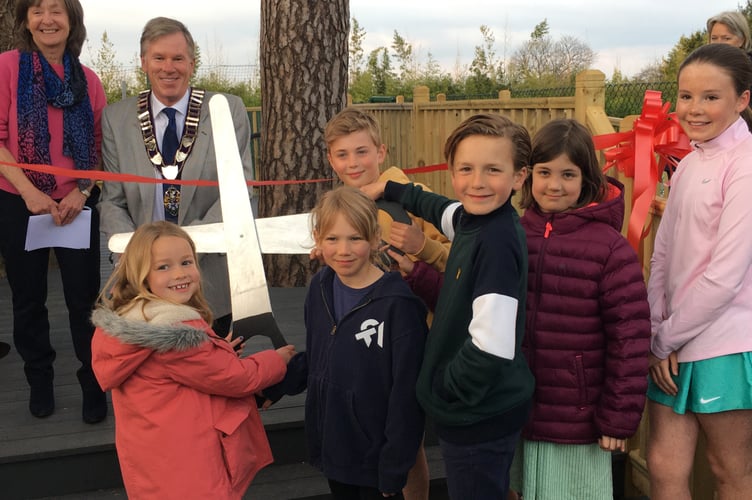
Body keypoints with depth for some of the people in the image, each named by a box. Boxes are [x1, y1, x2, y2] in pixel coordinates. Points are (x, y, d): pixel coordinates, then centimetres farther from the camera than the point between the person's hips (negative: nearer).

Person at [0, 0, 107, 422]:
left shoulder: (87, 79, 3)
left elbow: (100, 147, 7)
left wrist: (82, 191, -8)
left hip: (76, 205, 1)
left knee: (84, 298, 3)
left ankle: (94, 385, 19)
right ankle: (40, 380, 31)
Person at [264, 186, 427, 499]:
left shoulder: (397, 304, -21)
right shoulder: (320, 289, -1)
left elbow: (406, 393, -17)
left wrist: (394, 469, -14)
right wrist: (272, 387, -2)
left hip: (376, 455, -6)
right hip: (331, 447, 6)